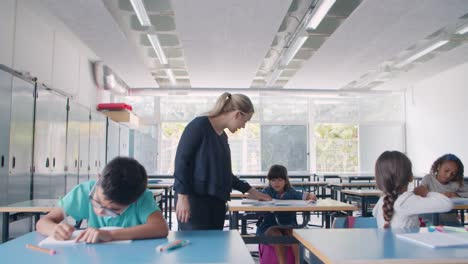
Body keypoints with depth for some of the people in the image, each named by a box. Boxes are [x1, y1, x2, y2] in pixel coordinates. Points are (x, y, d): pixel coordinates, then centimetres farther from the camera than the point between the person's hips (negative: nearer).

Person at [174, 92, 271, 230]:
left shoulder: (223, 136, 15)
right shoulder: (199, 125, -8)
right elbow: (181, 160, -13)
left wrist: (251, 191, 27)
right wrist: (182, 197, -19)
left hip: (217, 202, 8)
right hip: (194, 200, -8)